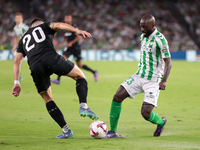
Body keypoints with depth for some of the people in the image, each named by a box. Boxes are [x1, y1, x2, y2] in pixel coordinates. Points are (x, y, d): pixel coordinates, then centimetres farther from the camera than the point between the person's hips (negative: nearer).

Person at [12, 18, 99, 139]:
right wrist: (77, 31, -8)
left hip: (35, 67, 3)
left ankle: (66, 130, 10)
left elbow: (17, 60, 25)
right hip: (51, 58, -3)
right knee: (80, 76, 17)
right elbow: (58, 25, 5)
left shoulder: (23, 40, 36)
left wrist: (16, 83, 21)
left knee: (47, 99, 18)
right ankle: (83, 106, -7)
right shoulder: (44, 26, 28)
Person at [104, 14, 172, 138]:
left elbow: (168, 62, -16)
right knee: (117, 97, -8)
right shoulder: (143, 36, 7)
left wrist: (164, 81, -26)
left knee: (146, 114, -13)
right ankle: (113, 132, 1)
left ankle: (161, 122, 23)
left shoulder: (160, 39, -16)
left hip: (153, 80, -7)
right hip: (139, 76, 7)